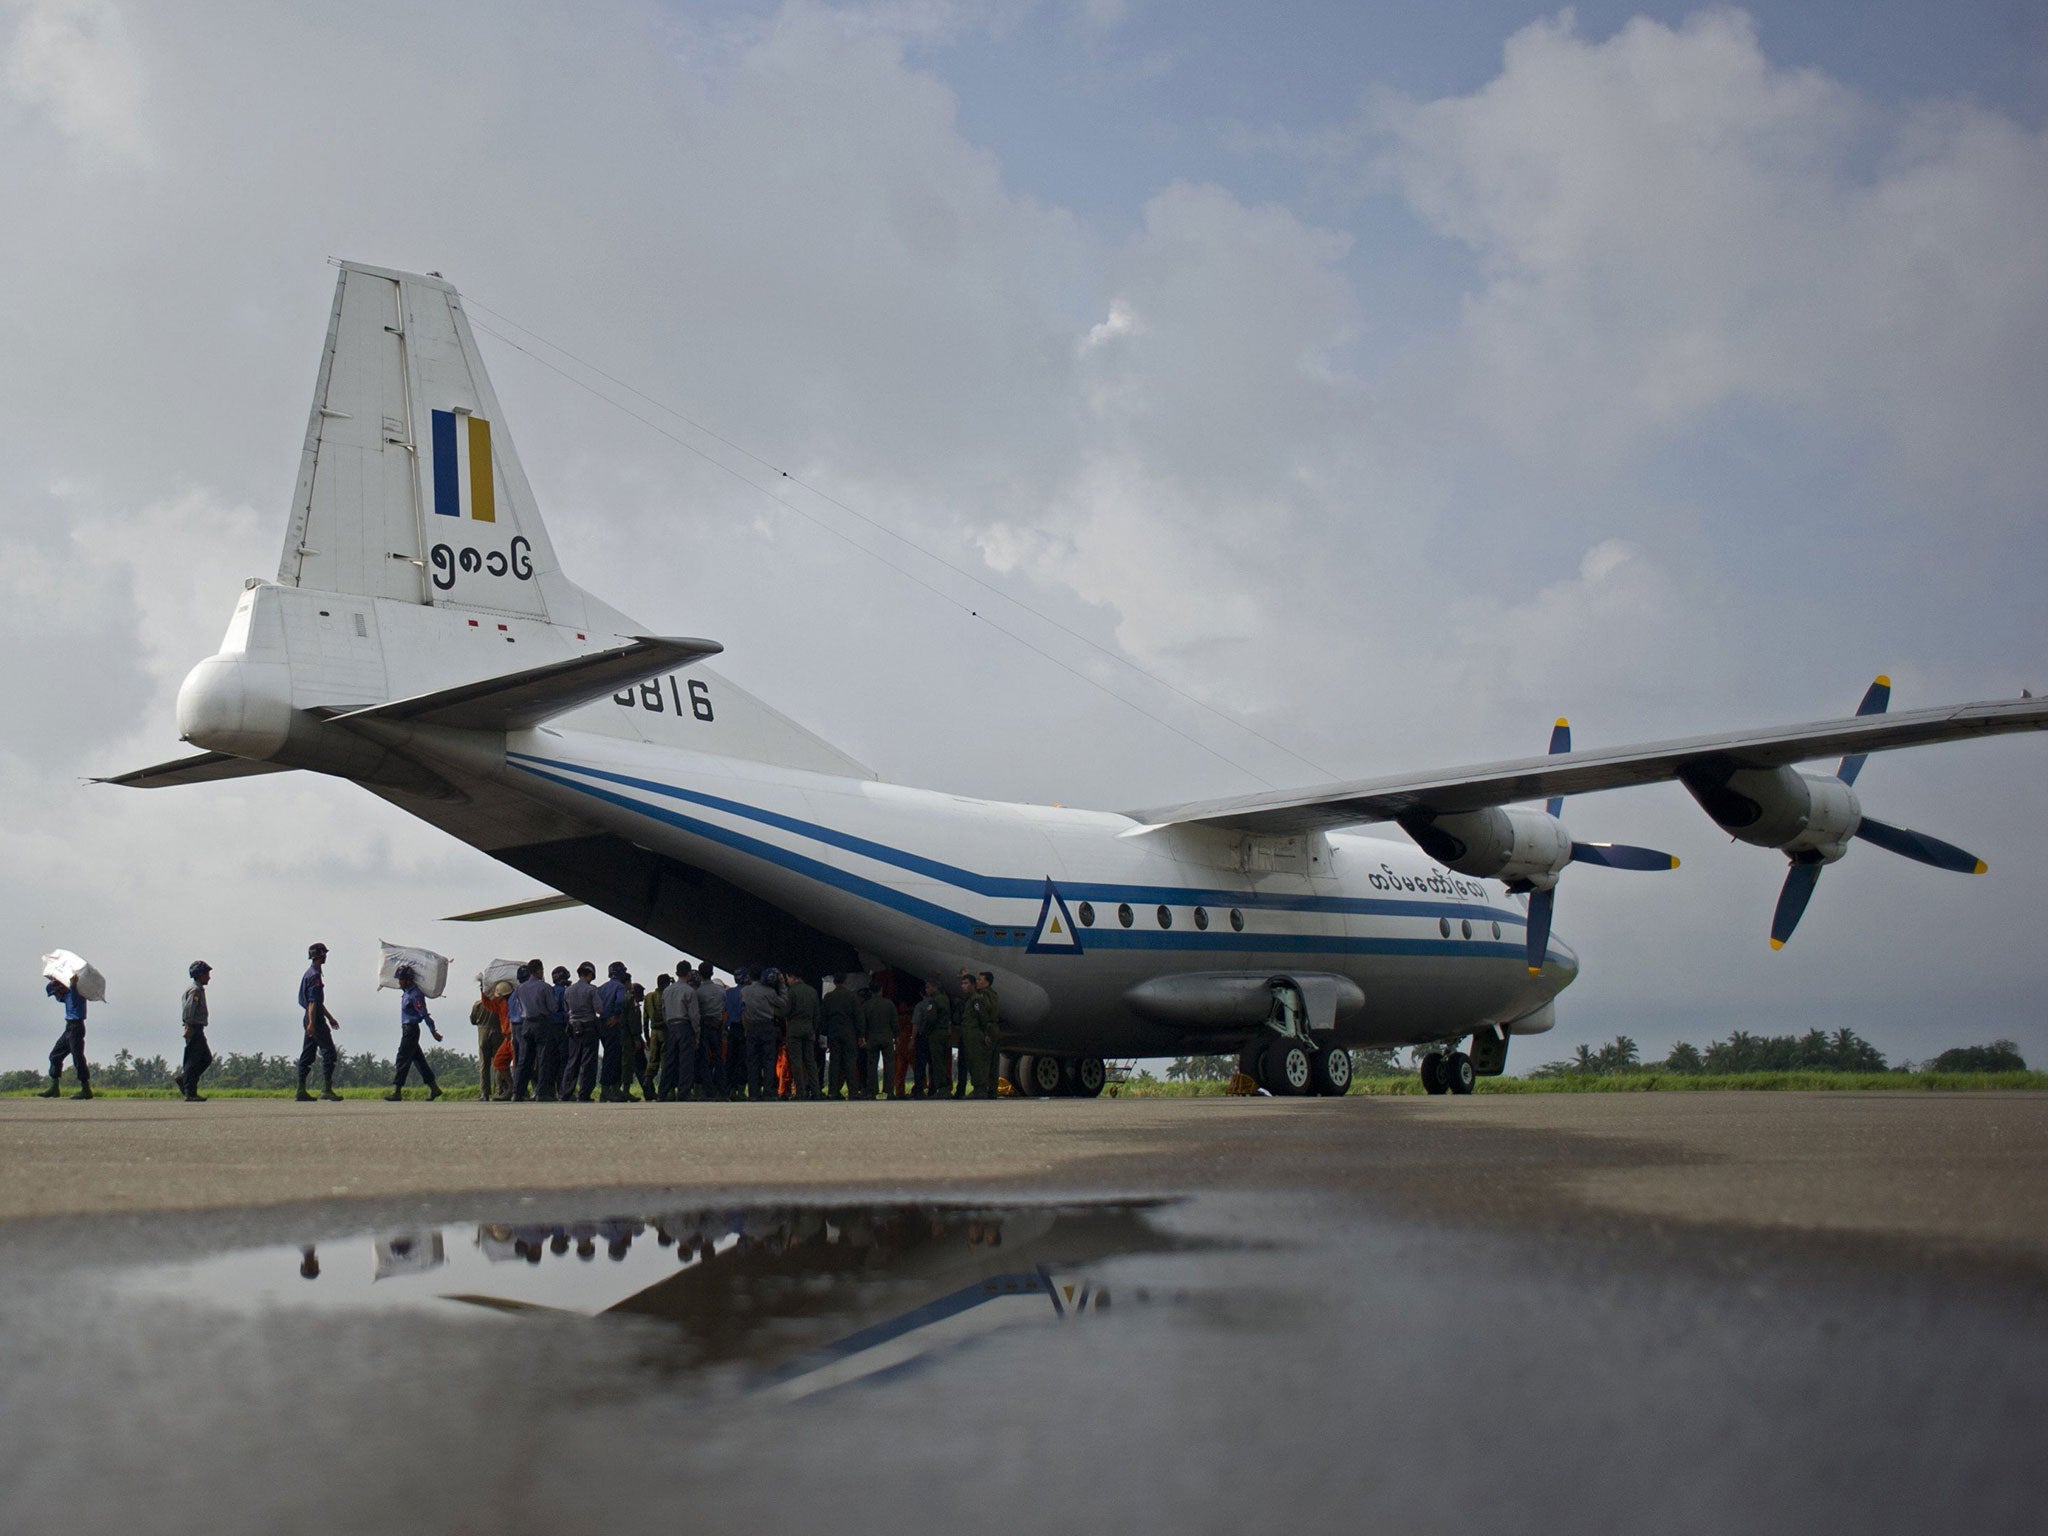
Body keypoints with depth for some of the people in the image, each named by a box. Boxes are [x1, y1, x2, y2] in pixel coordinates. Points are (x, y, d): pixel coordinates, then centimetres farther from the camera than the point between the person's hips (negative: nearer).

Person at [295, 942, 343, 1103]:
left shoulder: (310, 973, 19)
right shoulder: (315, 975, -13)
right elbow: (313, 1002, -21)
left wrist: (329, 1017, 33)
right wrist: (311, 1023, -25)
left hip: (310, 1018, 10)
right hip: (314, 1018, -10)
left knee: (307, 1055, 9)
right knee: (328, 1053, -10)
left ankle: (301, 1091, 9)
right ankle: (327, 1089, -14)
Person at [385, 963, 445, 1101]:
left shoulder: (415, 995, -18)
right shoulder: (406, 991, 8)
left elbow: (424, 1014, -18)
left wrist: (433, 1031, -17)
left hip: (411, 1030, -10)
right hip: (407, 1028, 10)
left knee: (403, 1059, -9)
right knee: (419, 1059, 12)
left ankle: (396, 1091, -9)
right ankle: (433, 1088, 16)